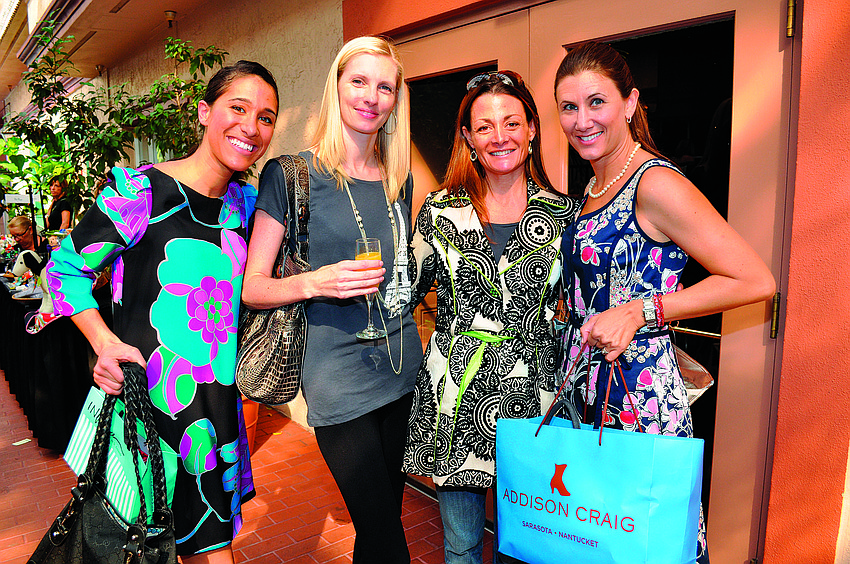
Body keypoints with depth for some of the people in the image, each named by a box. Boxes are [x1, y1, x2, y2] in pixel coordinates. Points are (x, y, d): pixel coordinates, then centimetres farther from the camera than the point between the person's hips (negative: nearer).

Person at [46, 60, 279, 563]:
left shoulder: (246, 201, 5)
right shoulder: (140, 192, -14)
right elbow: (65, 268, -4)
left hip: (219, 400, 6)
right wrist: (106, 342, -16)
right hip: (150, 401, -5)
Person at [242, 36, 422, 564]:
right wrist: (314, 283, -23)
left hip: (403, 367, 6)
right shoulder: (292, 174, -6)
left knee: (386, 518, 17)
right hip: (339, 374, -5)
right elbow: (251, 287, -6)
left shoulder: (399, 178, 10)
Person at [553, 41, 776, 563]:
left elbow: (756, 280, -17)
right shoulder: (594, 188, 10)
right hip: (584, 396, 8)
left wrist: (640, 312, -20)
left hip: (641, 401, -8)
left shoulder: (656, 183, -16)